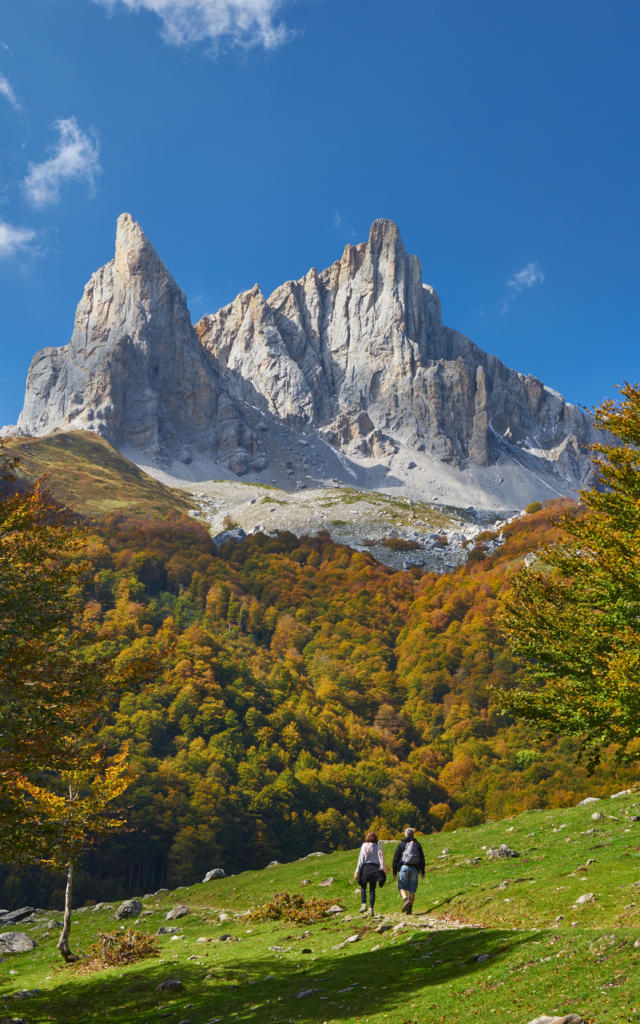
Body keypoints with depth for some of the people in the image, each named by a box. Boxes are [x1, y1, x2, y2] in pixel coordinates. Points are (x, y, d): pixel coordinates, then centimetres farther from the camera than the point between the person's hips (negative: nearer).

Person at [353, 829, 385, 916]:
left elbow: (361, 859, -4)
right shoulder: (378, 846, 5)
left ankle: (364, 905, -1)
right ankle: (371, 908, 4)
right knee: (372, 889, 10)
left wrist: (357, 871, -1)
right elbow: (381, 856, -9)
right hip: (375, 868, 2)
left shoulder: (364, 846, 0)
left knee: (363, 887, 14)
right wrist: (382, 868, -14)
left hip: (366, 867, -2)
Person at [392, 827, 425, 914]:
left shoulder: (401, 844, 5)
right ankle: (410, 909, 3)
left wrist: (394, 871, 6)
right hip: (414, 869, 2)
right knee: (412, 889, 7)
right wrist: (422, 871, 15)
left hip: (404, 867, -2)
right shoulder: (417, 844, 11)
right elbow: (422, 858, 10)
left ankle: (406, 899, -23)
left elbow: (396, 858, 2)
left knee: (402, 887, 5)